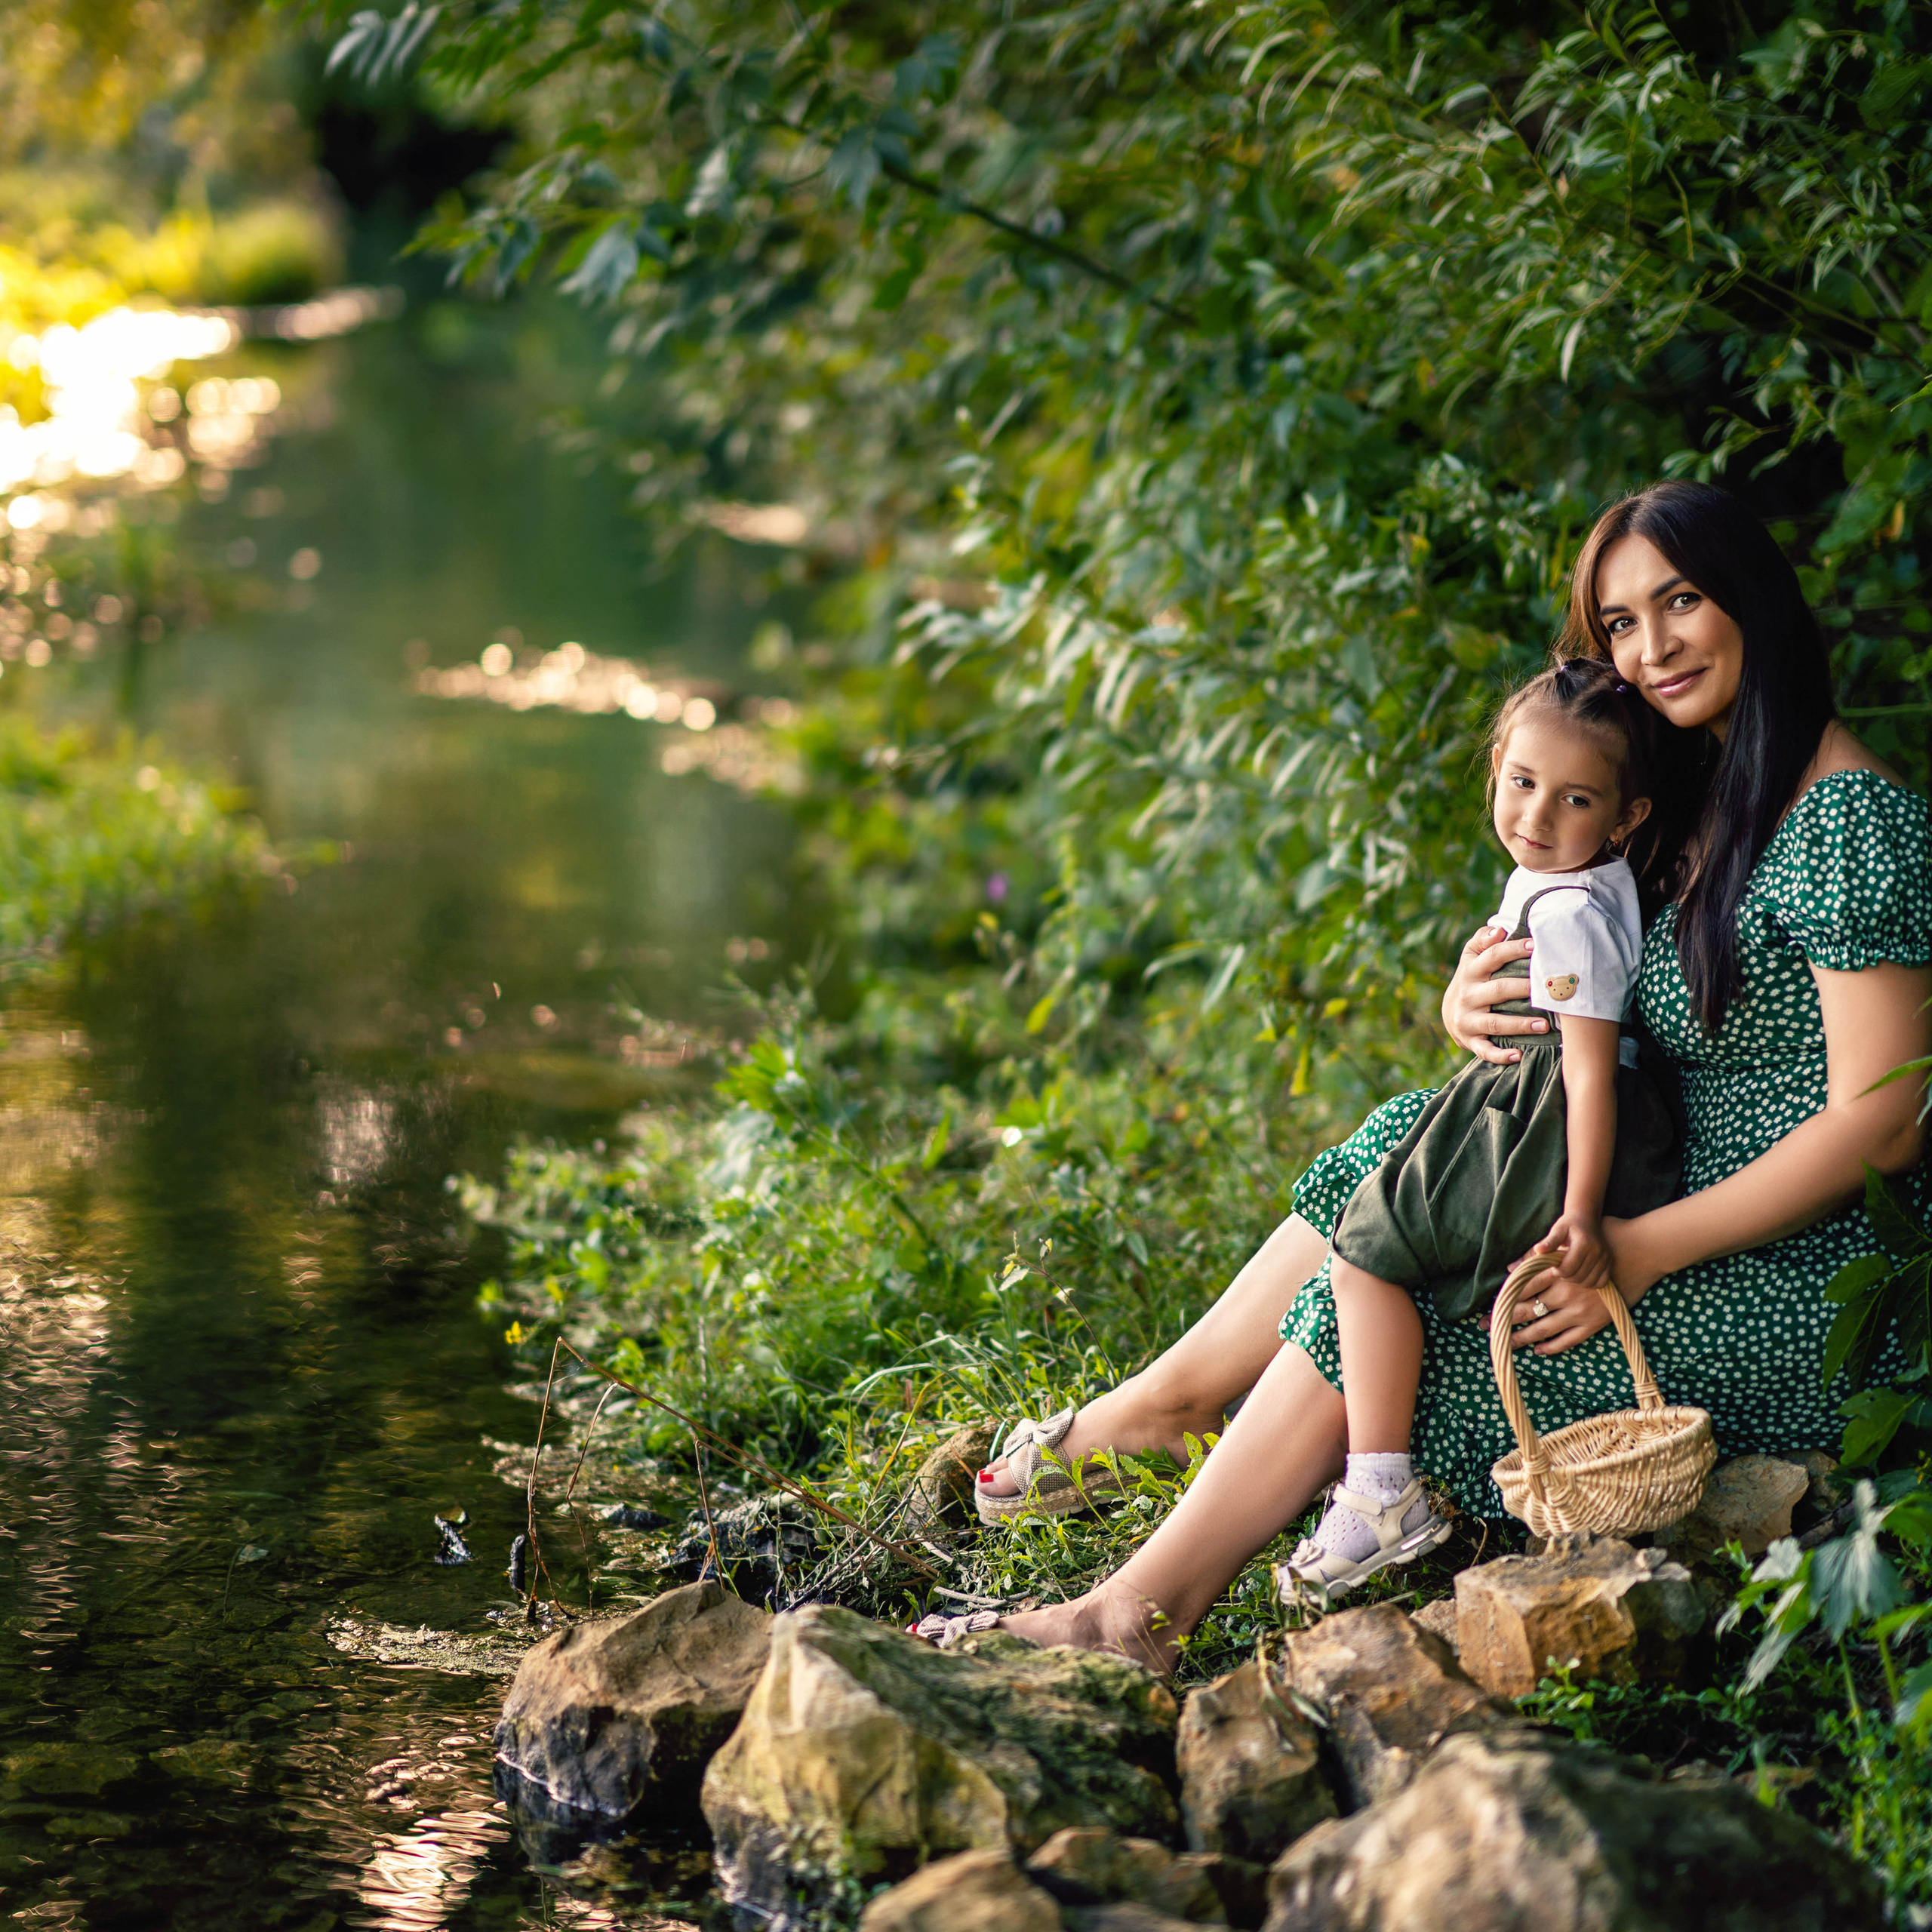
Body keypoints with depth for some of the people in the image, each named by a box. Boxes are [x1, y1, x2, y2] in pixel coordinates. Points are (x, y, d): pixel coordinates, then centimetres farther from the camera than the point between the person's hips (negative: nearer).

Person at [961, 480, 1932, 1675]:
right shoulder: (1708, 801, 13)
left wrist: (1638, 1251, -25)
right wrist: (1472, 1010, -10)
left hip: (1803, 1291, -9)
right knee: (1404, 1154, 1)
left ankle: (1143, 1612, -6)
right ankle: (1165, 1402, 5)